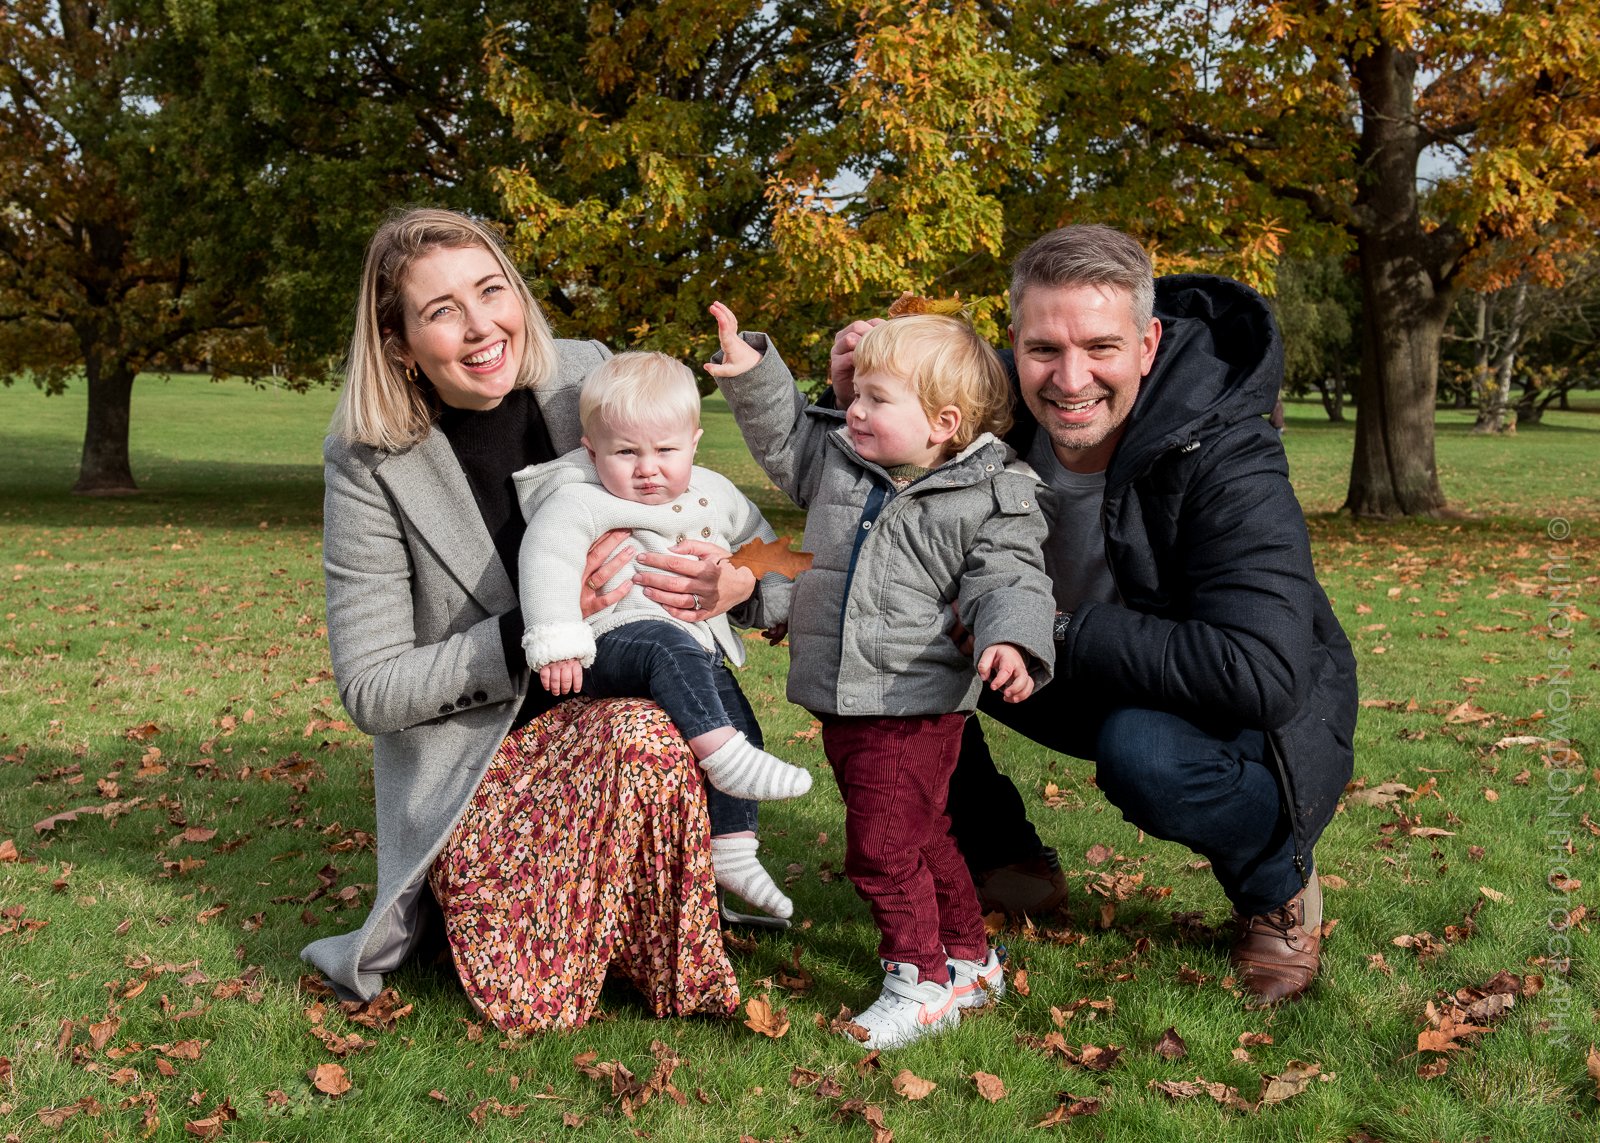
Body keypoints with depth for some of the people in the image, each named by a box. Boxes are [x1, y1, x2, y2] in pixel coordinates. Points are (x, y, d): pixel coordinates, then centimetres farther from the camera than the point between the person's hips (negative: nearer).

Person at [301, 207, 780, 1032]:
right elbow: (370, 690, -13)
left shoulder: (585, 379, -6)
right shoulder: (369, 464, -14)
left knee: (642, 736, -33)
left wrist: (736, 584, -20)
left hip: (611, 711, 3)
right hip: (469, 763, -3)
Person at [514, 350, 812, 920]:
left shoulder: (712, 493, 9)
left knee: (740, 726, 2)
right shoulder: (580, 501, -12)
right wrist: (555, 642, -34)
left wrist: (785, 603, 22)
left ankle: (732, 852, 12)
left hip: (702, 646, 7)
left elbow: (759, 541, 24)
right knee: (670, 651, -37)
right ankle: (727, 760, -38)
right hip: (612, 639, -7)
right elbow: (546, 555, -25)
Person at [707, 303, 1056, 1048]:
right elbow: (782, 434, 17)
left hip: (914, 706, -7)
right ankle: (969, 960, 34)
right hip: (842, 702, 7)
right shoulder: (836, 461, 6)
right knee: (922, 841, 19)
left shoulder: (988, 502, -11)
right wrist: (751, 372, 3)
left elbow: (1009, 583, -16)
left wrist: (1011, 642, -36)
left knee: (884, 848, -7)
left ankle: (923, 982, 9)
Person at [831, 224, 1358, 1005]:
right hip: (1100, 686, 6)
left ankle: (1280, 890, -4)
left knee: (1142, 750, -40)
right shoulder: (1003, 407, -14)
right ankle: (1000, 857, 10)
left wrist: (1059, 632, -35)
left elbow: (1262, 674, -41)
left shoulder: (1228, 463, -31)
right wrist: (856, 405, -22)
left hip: (1255, 721, -5)